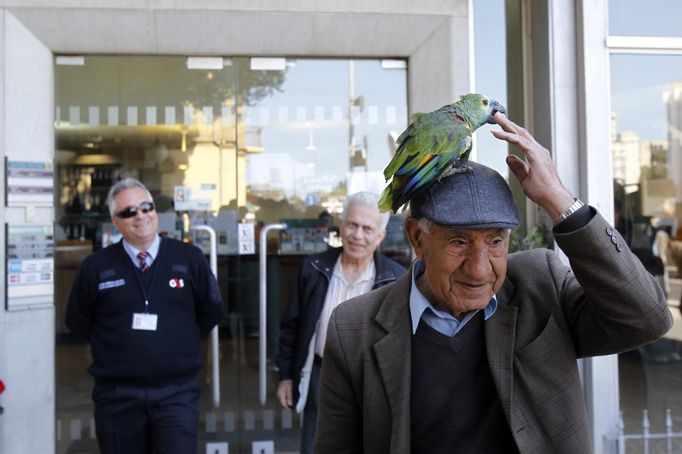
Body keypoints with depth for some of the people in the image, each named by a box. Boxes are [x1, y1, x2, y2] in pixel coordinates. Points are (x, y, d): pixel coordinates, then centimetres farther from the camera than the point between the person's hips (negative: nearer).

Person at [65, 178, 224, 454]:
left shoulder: (189, 258, 0)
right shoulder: (96, 266, 0)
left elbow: (211, 311, 11)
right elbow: (78, 321, 13)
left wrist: (182, 342, 8)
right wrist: (114, 347, 8)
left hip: (177, 392, -1)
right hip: (117, 395, 1)